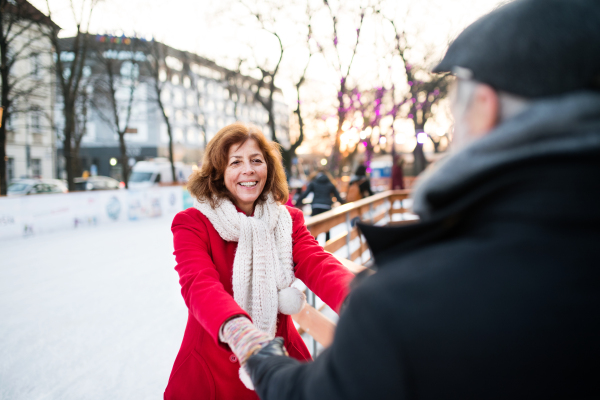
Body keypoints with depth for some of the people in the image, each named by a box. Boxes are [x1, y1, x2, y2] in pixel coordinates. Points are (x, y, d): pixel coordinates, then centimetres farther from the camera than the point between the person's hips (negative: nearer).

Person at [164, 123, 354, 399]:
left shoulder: (288, 219, 1)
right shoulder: (191, 223, -9)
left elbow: (317, 265, -17)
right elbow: (199, 284, -27)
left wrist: (355, 300, -39)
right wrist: (235, 327, -49)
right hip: (212, 374, -2)